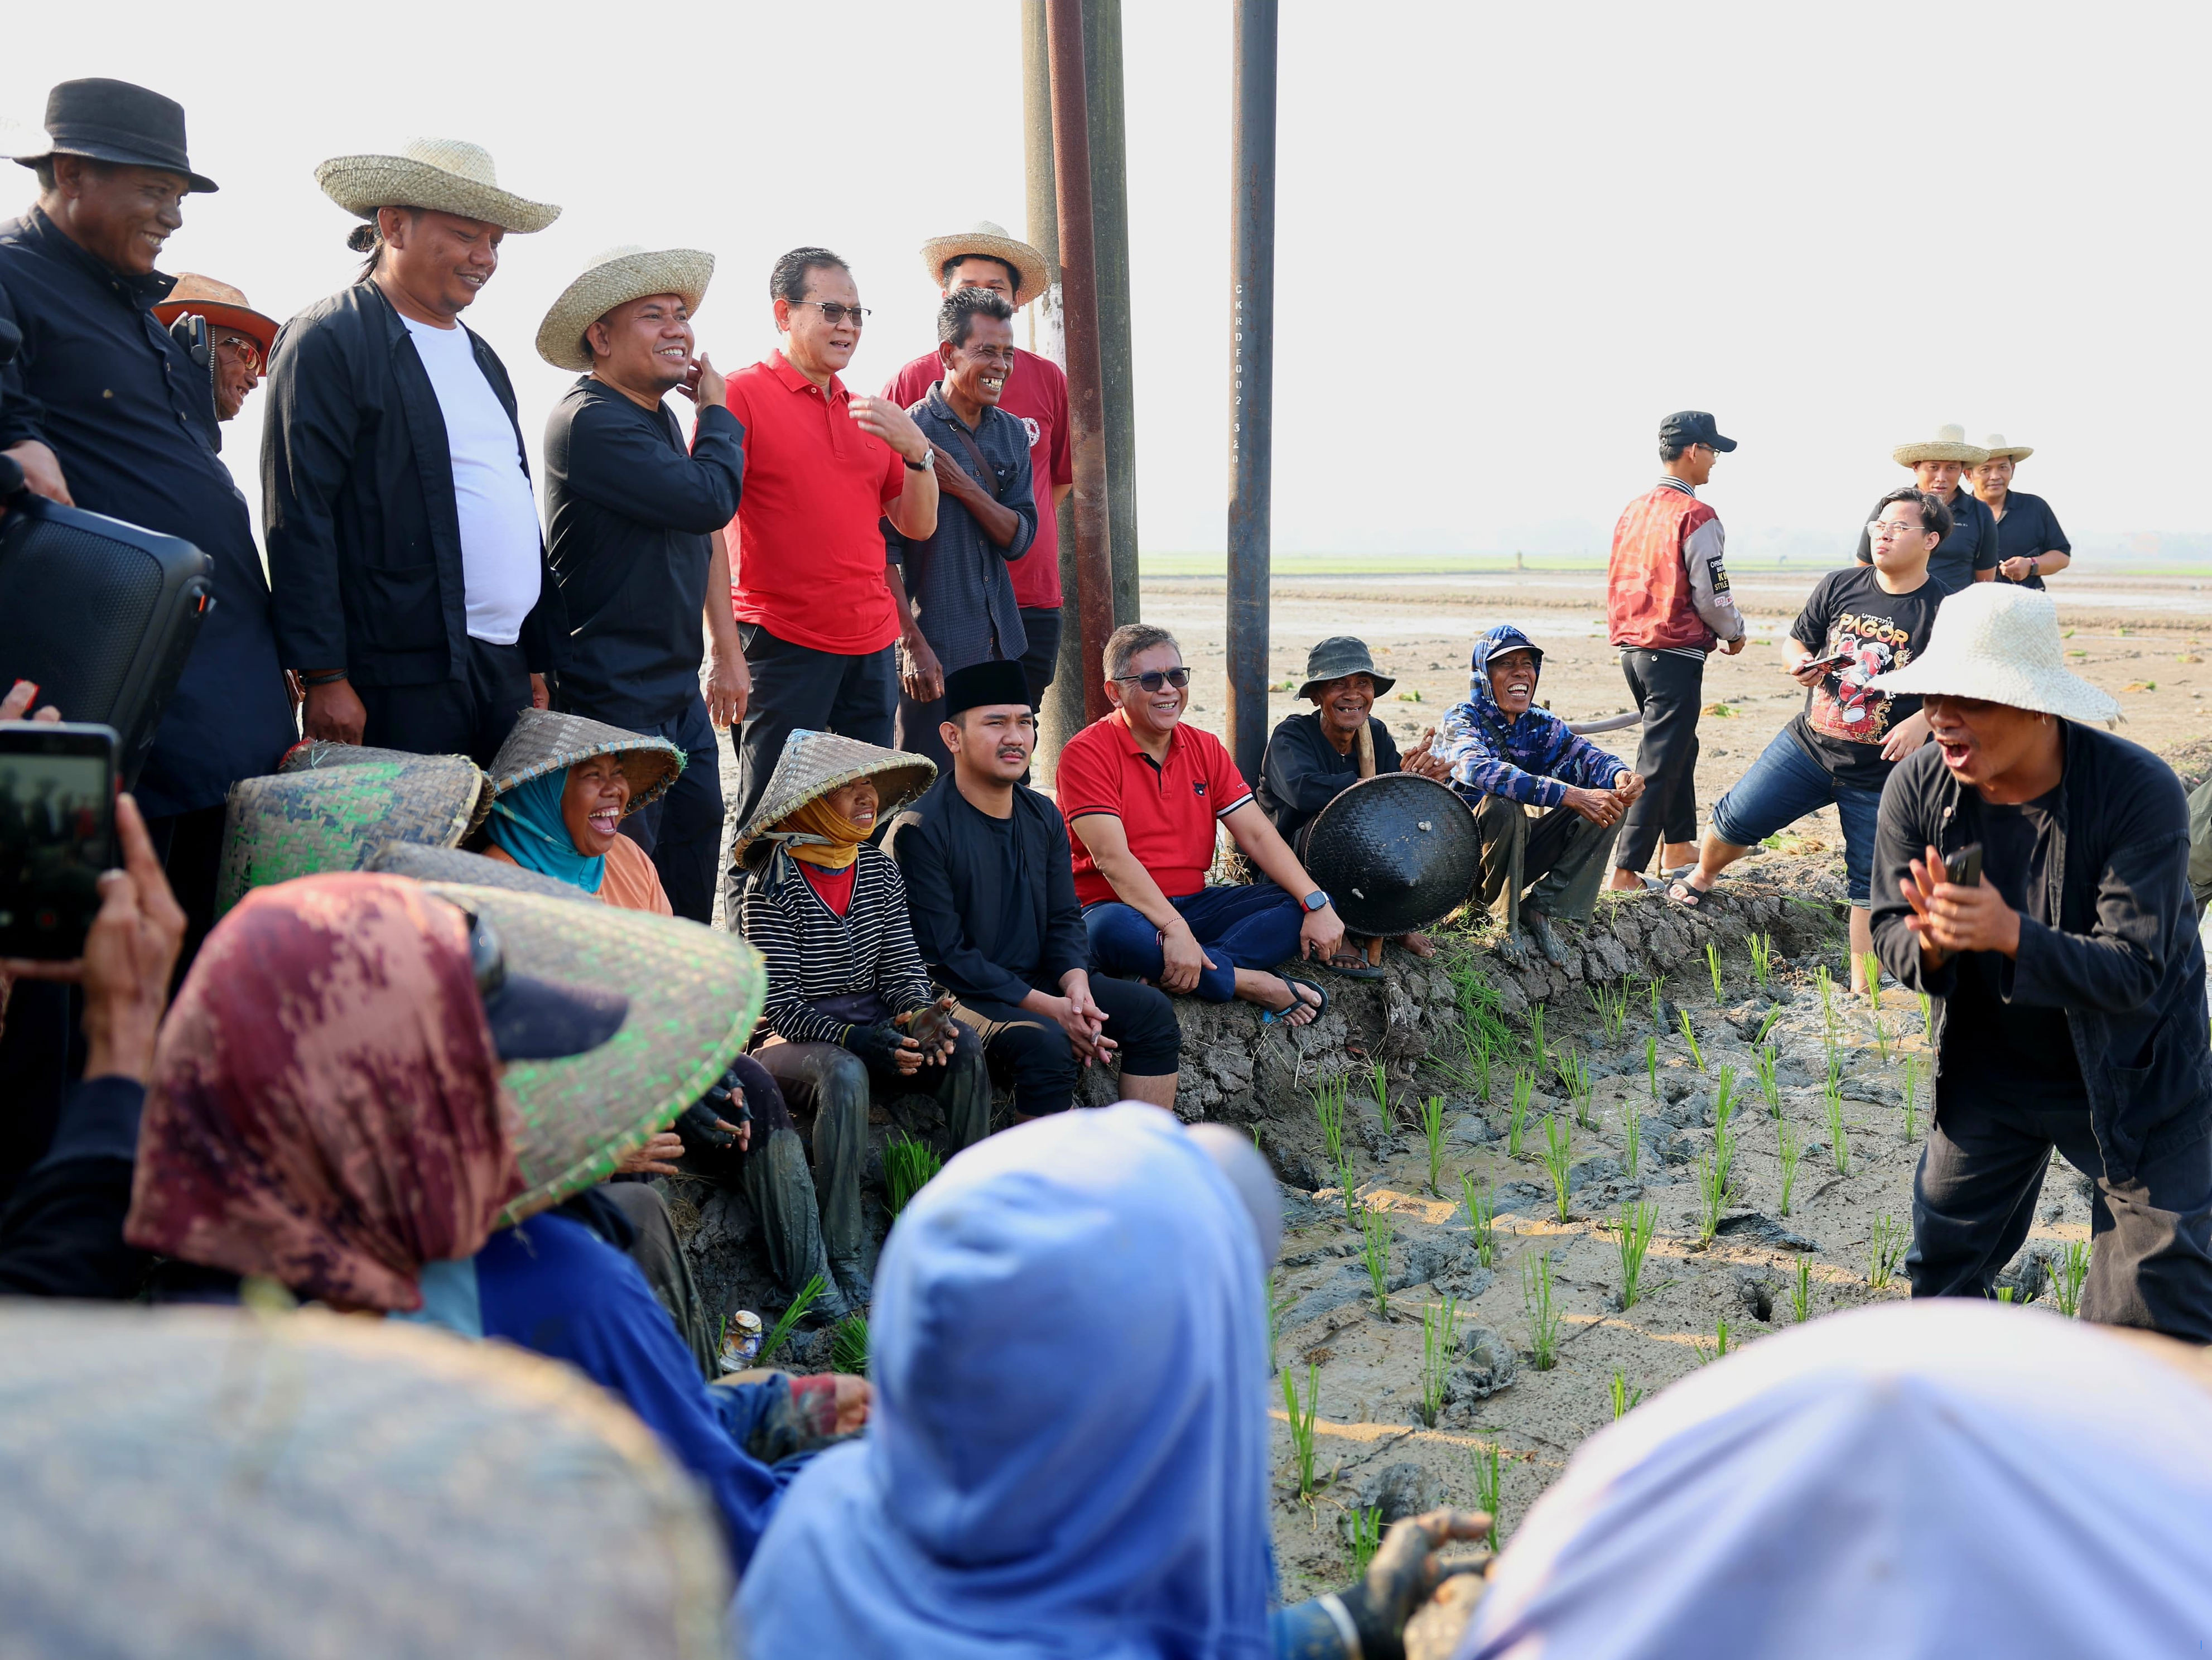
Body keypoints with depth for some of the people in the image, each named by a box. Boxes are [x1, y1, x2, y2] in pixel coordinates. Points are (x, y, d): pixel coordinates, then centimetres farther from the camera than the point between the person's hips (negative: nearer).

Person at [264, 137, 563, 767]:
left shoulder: (480, 356, 20)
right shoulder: (328, 341, -4)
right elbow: (299, 518, -11)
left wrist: (538, 663, 17)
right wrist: (324, 679, -17)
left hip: (506, 671, 8)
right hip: (403, 683, -7)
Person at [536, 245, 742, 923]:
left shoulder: (662, 418, 14)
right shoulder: (591, 421, -17)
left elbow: (702, 533, 22)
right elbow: (710, 498, -24)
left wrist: (728, 654, 20)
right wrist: (717, 410, -6)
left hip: (679, 690, 9)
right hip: (615, 696, -9)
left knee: (696, 841, 12)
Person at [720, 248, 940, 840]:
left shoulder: (866, 413, 18)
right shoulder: (741, 395, -2)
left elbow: (918, 525, 16)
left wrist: (917, 451, -3)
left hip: (872, 651, 6)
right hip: (783, 646, -6)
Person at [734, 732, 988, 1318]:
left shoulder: (880, 872, 9)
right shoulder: (771, 886, -9)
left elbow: (902, 968, 6)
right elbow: (781, 1005, -14)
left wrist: (920, 1015, -17)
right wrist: (856, 1039, -28)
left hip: (870, 1030, 6)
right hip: (791, 1040, -5)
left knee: (965, 1047, -21)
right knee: (844, 1074, -38)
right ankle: (843, 1266, -33)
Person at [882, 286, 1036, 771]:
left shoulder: (1011, 433, 11)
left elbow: (1019, 539, 6)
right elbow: (885, 549, -9)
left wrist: (966, 489, -11)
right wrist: (911, 642, -15)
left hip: (1001, 642, 6)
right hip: (934, 649, -6)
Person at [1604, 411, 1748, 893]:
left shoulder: (1633, 510, 9)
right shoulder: (1695, 517, -14)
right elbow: (1710, 594, -15)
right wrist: (1734, 634, 5)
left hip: (1632, 648, 8)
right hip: (1675, 654, -8)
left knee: (1679, 746, 24)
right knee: (1659, 764, -4)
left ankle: (1677, 847, 35)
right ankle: (1626, 870, -5)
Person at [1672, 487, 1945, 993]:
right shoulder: (1839, 587, 1)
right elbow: (1798, 641, 13)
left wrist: (1922, 720, -26)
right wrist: (1800, 664, -10)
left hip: (1881, 772, -3)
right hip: (1807, 744, 3)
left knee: (1871, 883, 4)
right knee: (1736, 820, -3)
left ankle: (1861, 989, 15)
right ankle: (1701, 878, 29)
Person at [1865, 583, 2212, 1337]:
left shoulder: (2140, 792, -26)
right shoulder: (1918, 787, -15)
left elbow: (2134, 973, -29)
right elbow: (1889, 934, -9)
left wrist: (2010, 934, -46)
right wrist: (1930, 942, -34)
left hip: (2135, 1086, -4)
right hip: (1985, 1073, 4)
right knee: (1942, 1274, 17)